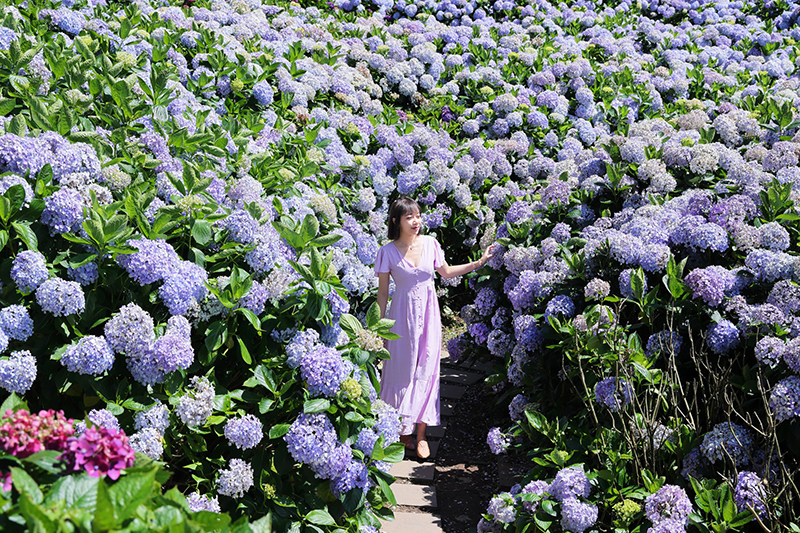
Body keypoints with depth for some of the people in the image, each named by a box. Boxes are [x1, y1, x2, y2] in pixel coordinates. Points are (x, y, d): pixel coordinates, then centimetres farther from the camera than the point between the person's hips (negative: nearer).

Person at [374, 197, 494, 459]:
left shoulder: (430, 243, -1)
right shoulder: (388, 252, -9)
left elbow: (447, 272, 14)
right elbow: (383, 290, -3)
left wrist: (479, 263, 9)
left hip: (428, 312, 3)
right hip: (403, 314, -3)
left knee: (426, 369, 3)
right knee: (403, 370, 3)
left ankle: (421, 433, 10)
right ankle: (401, 428, 20)